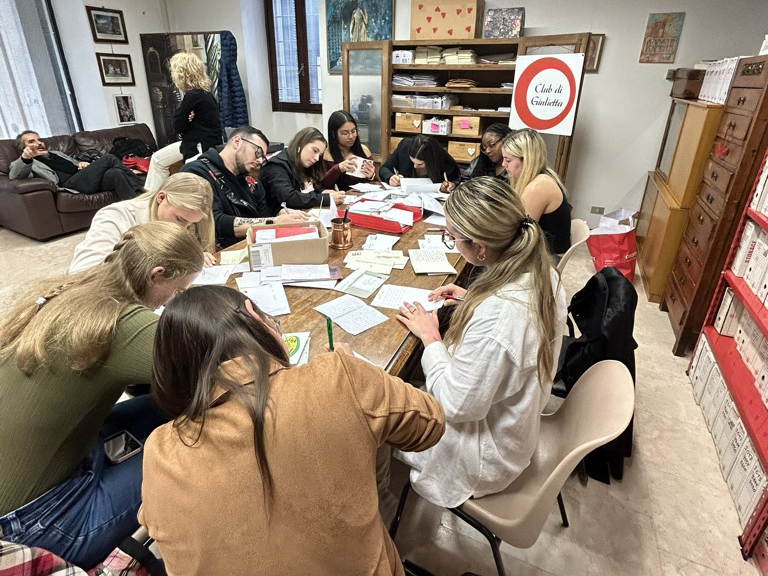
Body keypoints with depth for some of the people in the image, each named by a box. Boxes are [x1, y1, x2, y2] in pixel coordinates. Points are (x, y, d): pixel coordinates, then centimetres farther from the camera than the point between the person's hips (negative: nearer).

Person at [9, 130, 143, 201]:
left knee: (115, 173, -27)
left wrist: (83, 164, 10)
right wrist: (25, 158, -28)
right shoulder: (23, 163, 18)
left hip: (86, 178, 6)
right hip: (70, 183, -6)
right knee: (108, 159, -21)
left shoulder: (57, 154, 38)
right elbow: (13, 175, -5)